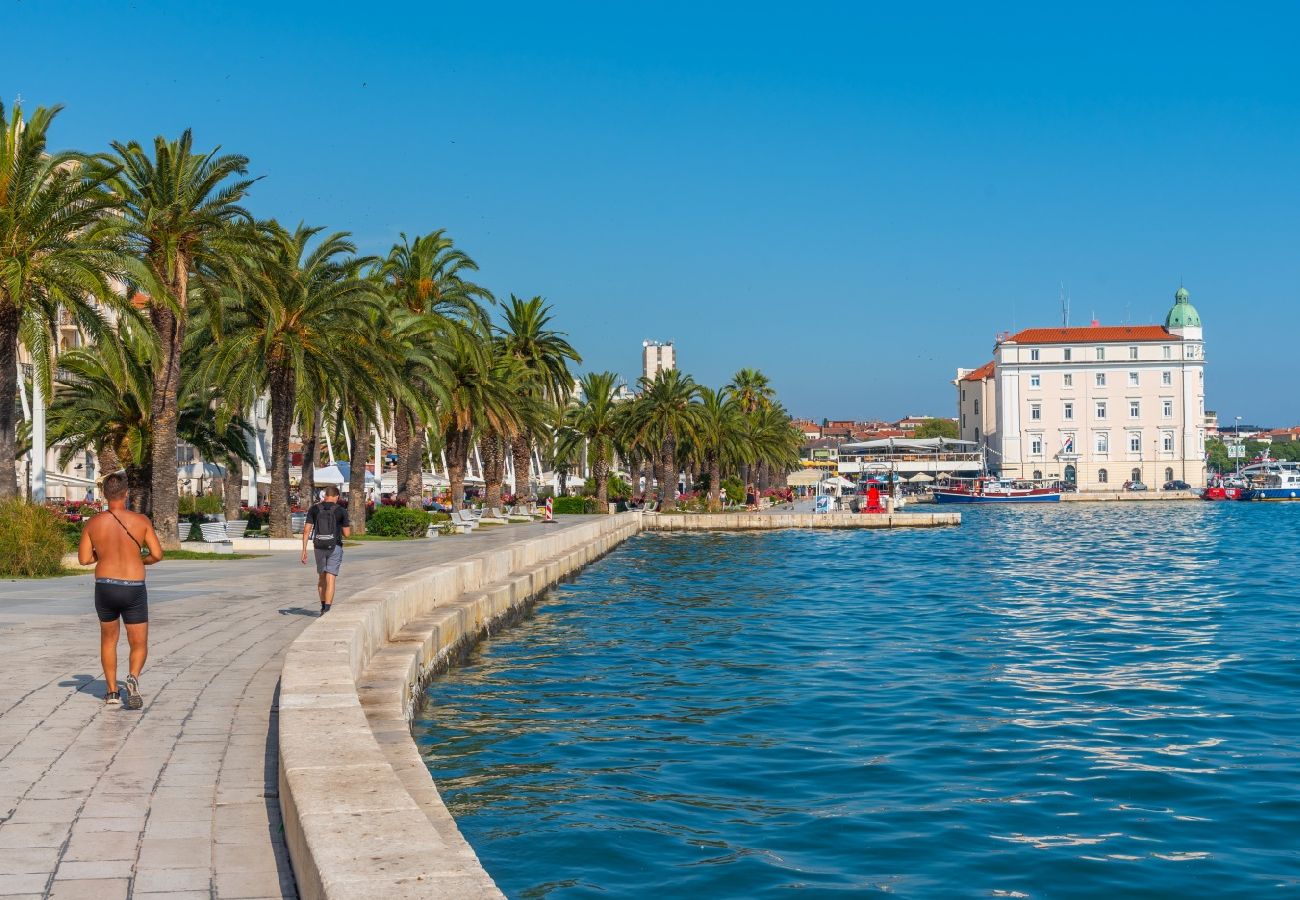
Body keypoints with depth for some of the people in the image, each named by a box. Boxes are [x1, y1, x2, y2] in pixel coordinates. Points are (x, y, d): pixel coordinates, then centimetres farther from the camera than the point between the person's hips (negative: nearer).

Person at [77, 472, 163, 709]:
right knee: (139, 646, 8)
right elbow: (157, 554, -6)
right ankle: (133, 678, -23)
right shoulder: (141, 520, -5)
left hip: (105, 589, 2)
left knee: (108, 639, 25)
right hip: (134, 591, -1)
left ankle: (112, 692, 23)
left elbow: (83, 559, 1)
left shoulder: (93, 523, -2)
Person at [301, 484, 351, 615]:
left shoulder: (314, 509, 0)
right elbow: (347, 534, -4)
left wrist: (304, 550, -1)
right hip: (335, 547, -3)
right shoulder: (341, 511, -7)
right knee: (330, 579, -4)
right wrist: (349, 527, 19)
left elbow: (306, 530, -5)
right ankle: (327, 611, -12)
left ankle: (323, 607, 29)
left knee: (321, 577, 21)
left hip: (319, 547, 3)